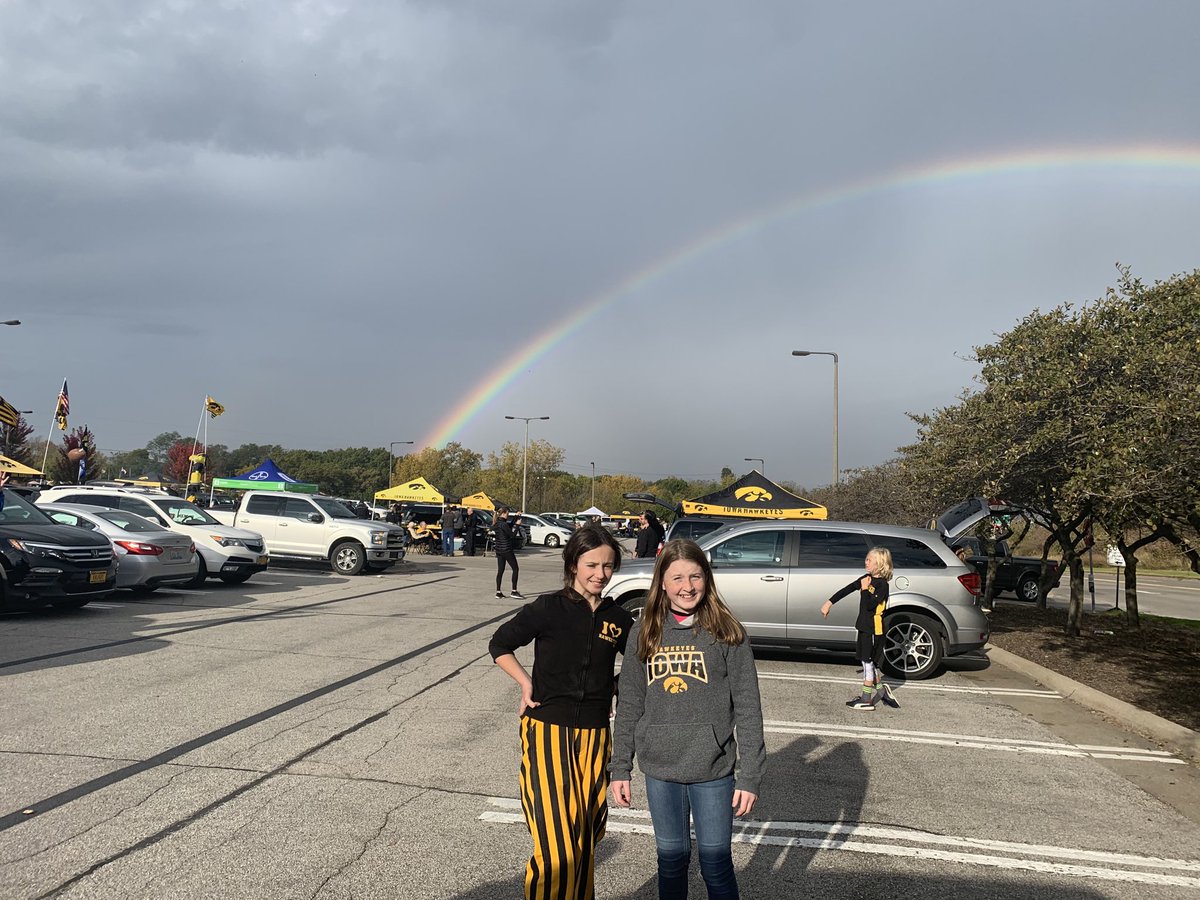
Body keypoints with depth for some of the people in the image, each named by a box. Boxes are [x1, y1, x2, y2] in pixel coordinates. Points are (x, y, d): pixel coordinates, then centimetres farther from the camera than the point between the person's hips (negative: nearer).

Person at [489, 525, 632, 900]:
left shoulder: (618, 619, 3)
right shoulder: (549, 608, -8)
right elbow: (500, 644, 3)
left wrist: (617, 688, 4)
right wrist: (526, 684, -5)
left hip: (594, 736, 4)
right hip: (547, 731, -4)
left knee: (585, 839, 14)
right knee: (556, 849, -10)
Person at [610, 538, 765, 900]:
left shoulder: (726, 632, -6)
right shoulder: (643, 633, 1)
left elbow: (747, 707, -6)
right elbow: (629, 705, 5)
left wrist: (749, 776, -8)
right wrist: (620, 768, 4)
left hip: (713, 769, -2)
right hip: (659, 768, 2)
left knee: (716, 864, 8)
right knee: (671, 858, 16)